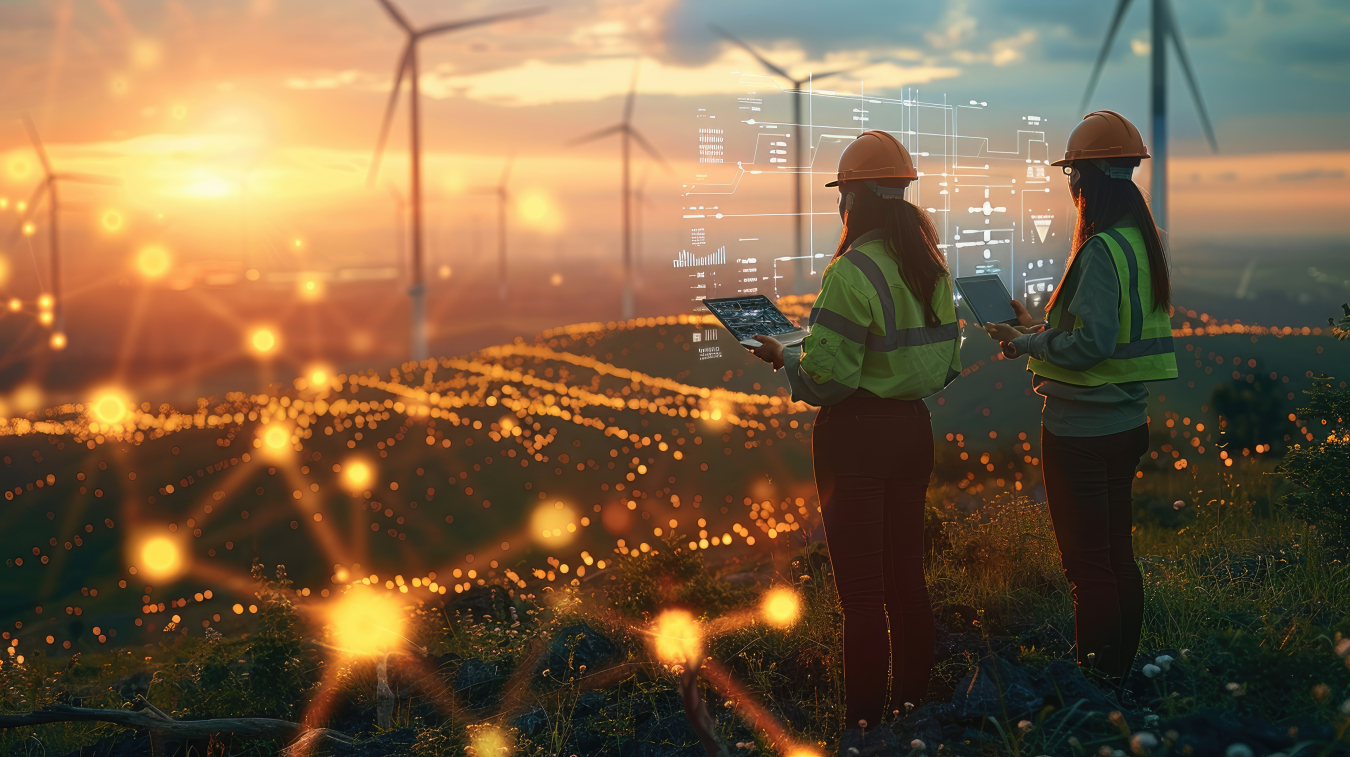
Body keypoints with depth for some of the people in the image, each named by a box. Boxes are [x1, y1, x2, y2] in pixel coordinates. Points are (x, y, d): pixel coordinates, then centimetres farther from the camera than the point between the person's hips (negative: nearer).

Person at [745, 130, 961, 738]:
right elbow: (948, 358, 12)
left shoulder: (852, 272, -18)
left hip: (855, 436, -8)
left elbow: (827, 375, -20)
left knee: (860, 590, -1)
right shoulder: (931, 266, 6)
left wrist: (783, 356, -3)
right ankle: (912, 704, 24)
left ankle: (865, 723, 4)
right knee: (906, 579, 16)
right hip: (913, 428, 8)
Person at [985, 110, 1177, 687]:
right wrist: (1038, 329, 17)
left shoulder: (1100, 250, -20)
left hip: (1082, 430, -9)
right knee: (1117, 553, 17)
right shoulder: (1141, 240, 9)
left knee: (1087, 562, -1)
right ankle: (1121, 669, 26)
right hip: (1126, 420, 9)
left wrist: (1025, 344, -11)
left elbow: (1091, 344, -25)